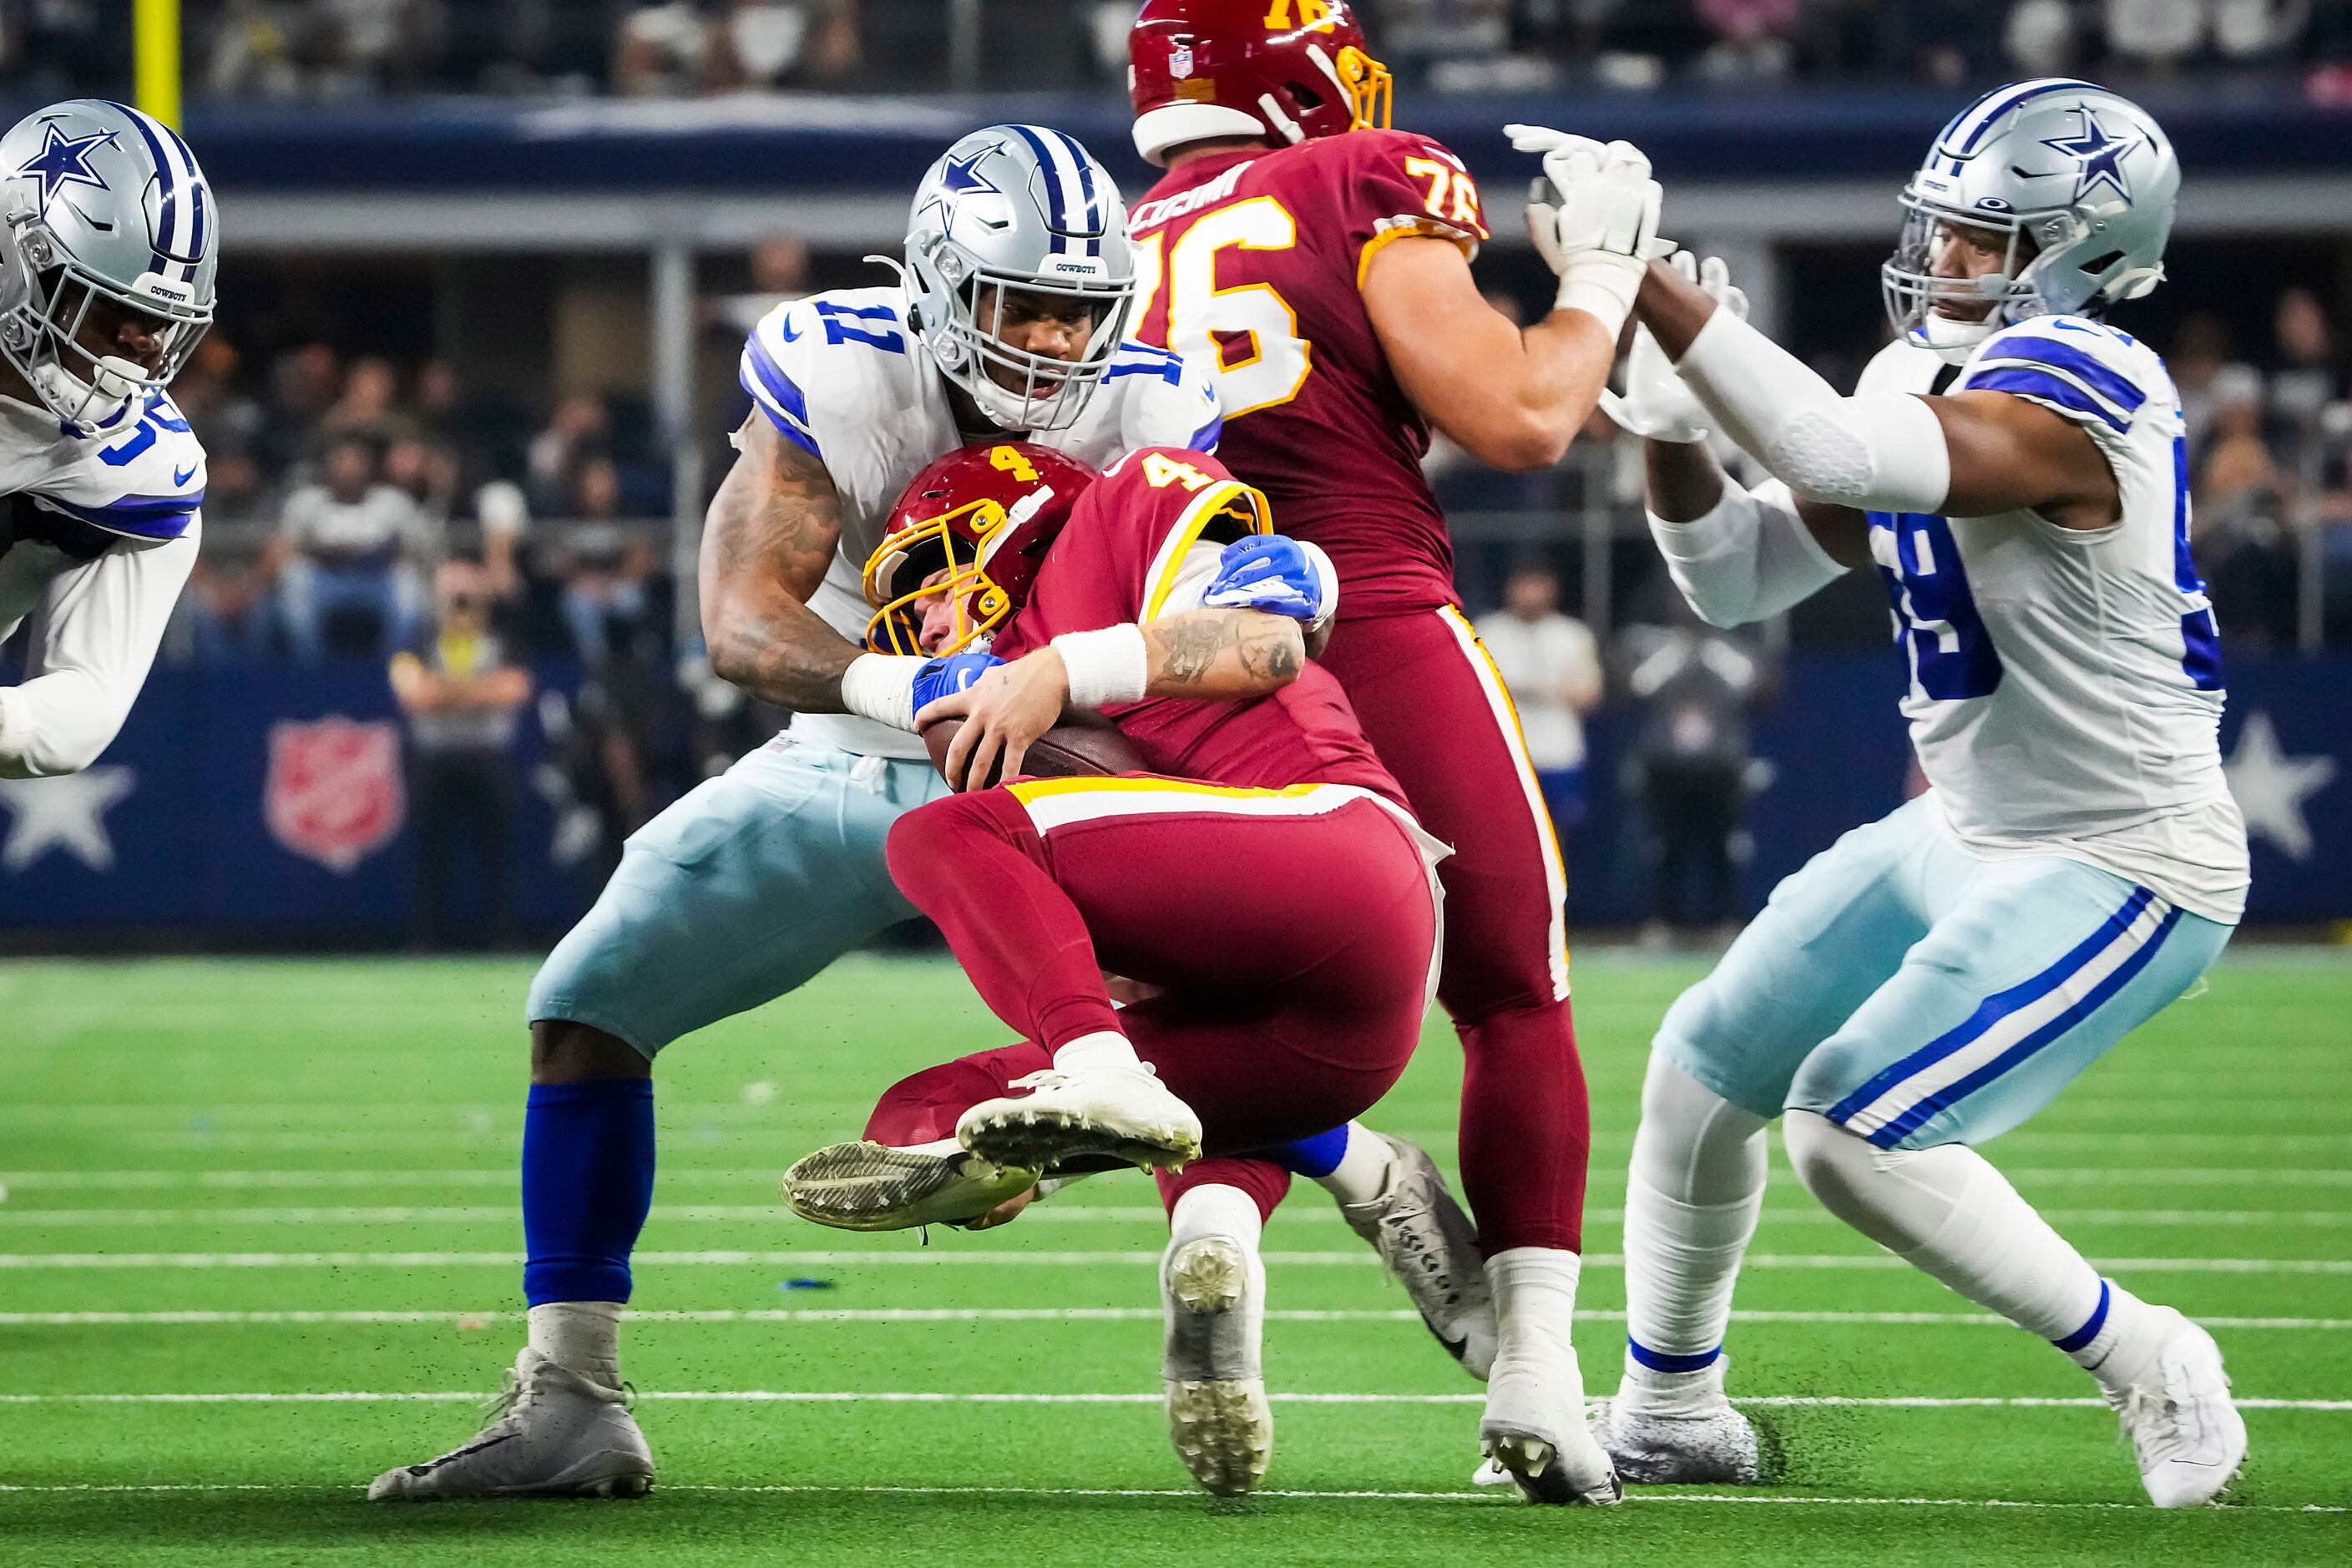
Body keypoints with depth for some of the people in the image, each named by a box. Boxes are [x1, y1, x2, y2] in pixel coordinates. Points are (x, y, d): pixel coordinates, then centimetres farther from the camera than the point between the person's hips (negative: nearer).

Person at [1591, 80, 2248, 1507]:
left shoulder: (2073, 393, -25)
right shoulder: (1929, 378, 4)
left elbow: (1841, 462, -42)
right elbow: (1741, 579, 9)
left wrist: (1657, 290, -40)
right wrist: (1669, 431, -9)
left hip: (2121, 878, -10)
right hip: (1965, 841, 10)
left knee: (1852, 1131, -20)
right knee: (1705, 1067, 13)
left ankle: (2152, 1374, -3)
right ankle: (1667, 1415, 32)